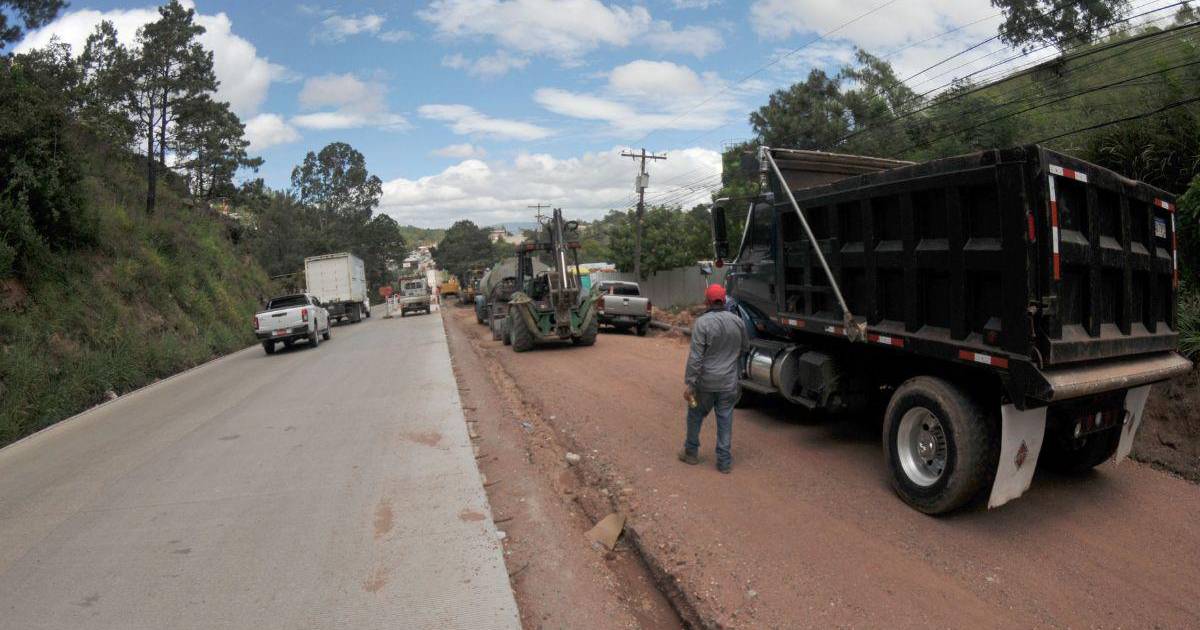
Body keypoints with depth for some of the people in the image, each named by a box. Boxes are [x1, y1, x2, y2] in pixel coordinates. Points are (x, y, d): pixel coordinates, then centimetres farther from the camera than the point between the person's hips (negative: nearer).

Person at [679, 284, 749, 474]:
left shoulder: (702, 323, -15)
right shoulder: (737, 321, 1)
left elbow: (695, 357, -17)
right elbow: (745, 347, 16)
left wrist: (689, 384, -14)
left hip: (706, 382, -3)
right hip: (729, 383, 3)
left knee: (695, 416, 16)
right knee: (725, 421, 10)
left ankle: (691, 452, 28)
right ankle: (724, 461, 14)